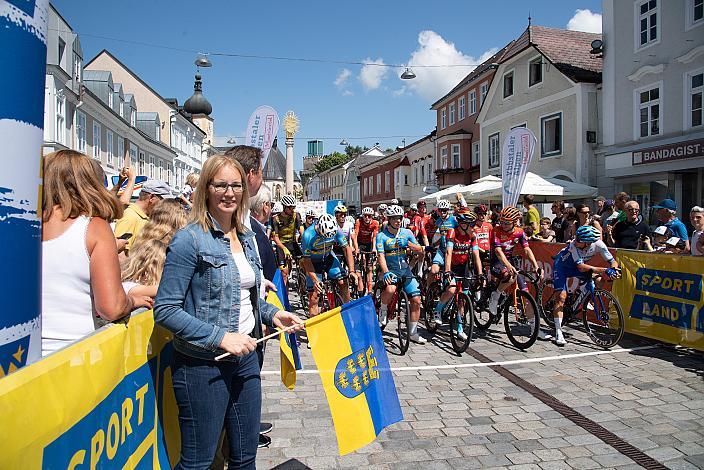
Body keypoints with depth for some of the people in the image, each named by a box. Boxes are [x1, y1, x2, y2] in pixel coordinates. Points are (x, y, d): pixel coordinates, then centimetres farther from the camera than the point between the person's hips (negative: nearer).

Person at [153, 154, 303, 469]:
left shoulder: (246, 238, 8)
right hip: (202, 366, -7)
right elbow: (165, 310, -18)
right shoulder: (189, 240, -14)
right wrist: (220, 337, -23)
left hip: (245, 358, 7)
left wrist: (271, 314, 1)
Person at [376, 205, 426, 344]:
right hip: (390, 270, -4)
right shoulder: (381, 236, -8)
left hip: (405, 270, 4)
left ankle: (413, 333, 13)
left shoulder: (407, 232, 3)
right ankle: (383, 309, -2)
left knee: (416, 300, -2)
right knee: (390, 289, -36)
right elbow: (381, 256, -17)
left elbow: (420, 250, 5)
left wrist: (408, 244, -15)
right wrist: (386, 272, -33)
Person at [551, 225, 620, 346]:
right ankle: (558, 332, -13)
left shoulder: (598, 244, -25)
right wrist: (602, 270, -49)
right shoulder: (574, 245, -36)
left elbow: (613, 261, -17)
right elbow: (581, 267, -41)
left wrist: (613, 269, -39)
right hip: (561, 265, -4)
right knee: (562, 296, -15)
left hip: (575, 266, 5)